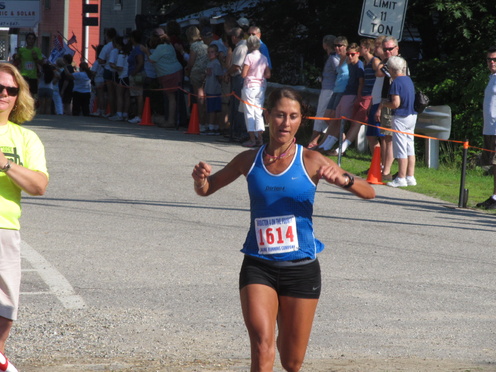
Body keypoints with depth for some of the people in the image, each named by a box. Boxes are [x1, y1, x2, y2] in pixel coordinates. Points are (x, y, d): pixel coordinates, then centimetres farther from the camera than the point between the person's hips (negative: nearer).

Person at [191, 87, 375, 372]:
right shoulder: (250, 161, 2)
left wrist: (343, 179, -28)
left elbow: (368, 193, -8)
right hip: (258, 266, 0)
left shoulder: (311, 162, -4)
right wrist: (200, 179, -8)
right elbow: (206, 190, 15)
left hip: (301, 268, 0)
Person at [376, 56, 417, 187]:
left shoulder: (396, 82, -15)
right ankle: (410, 177, 14)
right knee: (410, 148, 11)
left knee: (401, 149, -3)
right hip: (412, 116, 8)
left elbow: (396, 103, -22)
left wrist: (383, 104, -2)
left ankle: (401, 178, -1)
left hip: (401, 118, -8)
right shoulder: (408, 80, 11)